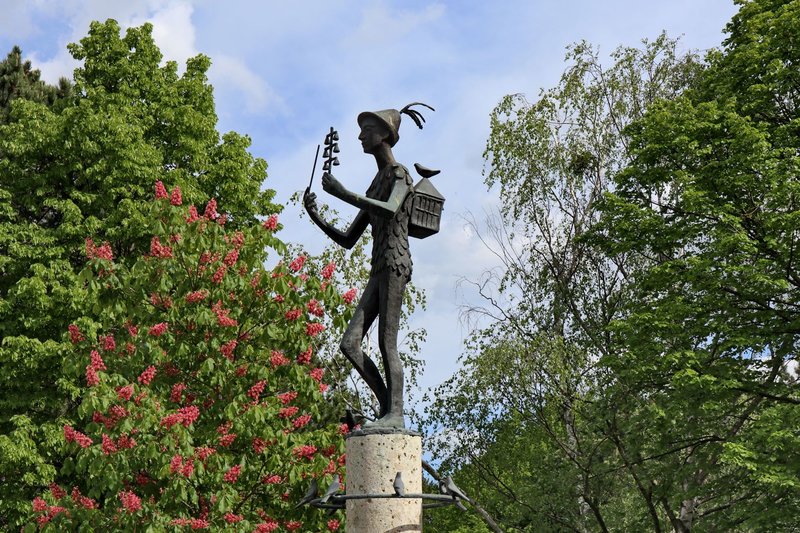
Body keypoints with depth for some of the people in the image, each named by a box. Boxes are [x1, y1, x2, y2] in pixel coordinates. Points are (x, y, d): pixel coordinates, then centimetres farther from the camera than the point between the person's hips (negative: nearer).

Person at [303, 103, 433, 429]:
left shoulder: (399, 174, 2)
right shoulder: (374, 187, 26)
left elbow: (390, 210, -23)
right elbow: (348, 241, 25)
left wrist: (342, 194, -19)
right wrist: (316, 217, 11)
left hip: (395, 263, -8)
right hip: (378, 270, 8)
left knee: (387, 344, -14)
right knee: (349, 343, -3)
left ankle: (395, 414, -14)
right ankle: (387, 405, 1)